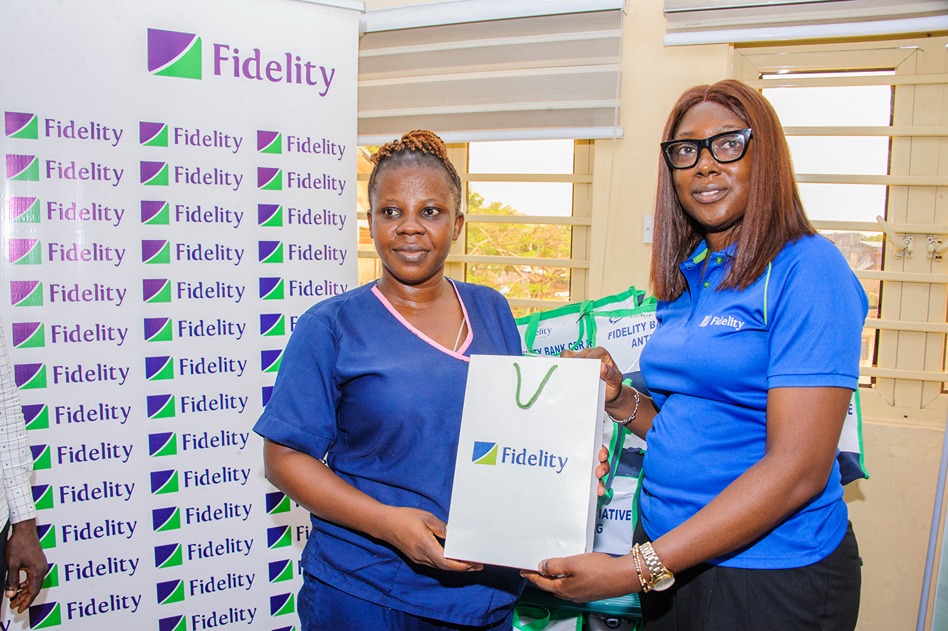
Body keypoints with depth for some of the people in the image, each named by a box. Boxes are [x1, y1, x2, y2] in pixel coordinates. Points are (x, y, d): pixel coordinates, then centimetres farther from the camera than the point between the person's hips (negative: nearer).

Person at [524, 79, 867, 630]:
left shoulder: (808, 269, -15)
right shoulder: (687, 280, 6)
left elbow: (798, 468, -22)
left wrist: (640, 567, -24)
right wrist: (620, 400, -7)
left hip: (769, 573, -6)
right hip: (669, 553, 6)